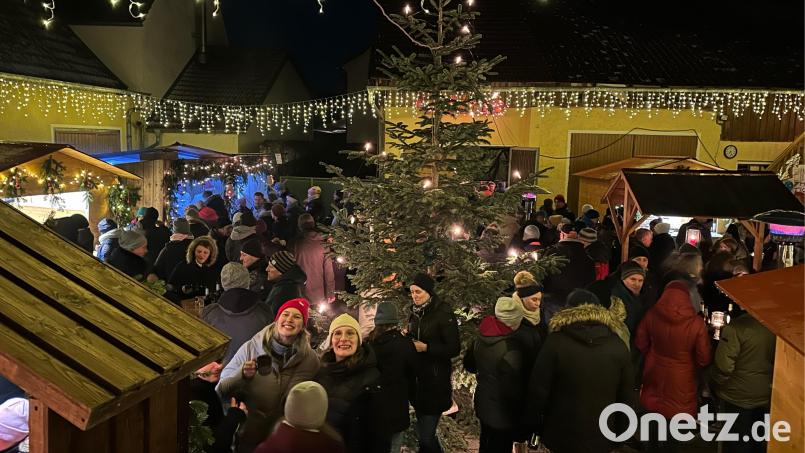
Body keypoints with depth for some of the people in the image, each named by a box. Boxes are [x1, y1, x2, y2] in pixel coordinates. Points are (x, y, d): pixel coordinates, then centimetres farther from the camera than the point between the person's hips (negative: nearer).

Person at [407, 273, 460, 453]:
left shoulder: (444, 313, -12)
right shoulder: (415, 313, 7)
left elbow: (454, 349, -13)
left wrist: (425, 347, -20)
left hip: (436, 382, -6)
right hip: (417, 379, 7)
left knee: (426, 436, -7)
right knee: (423, 432, 15)